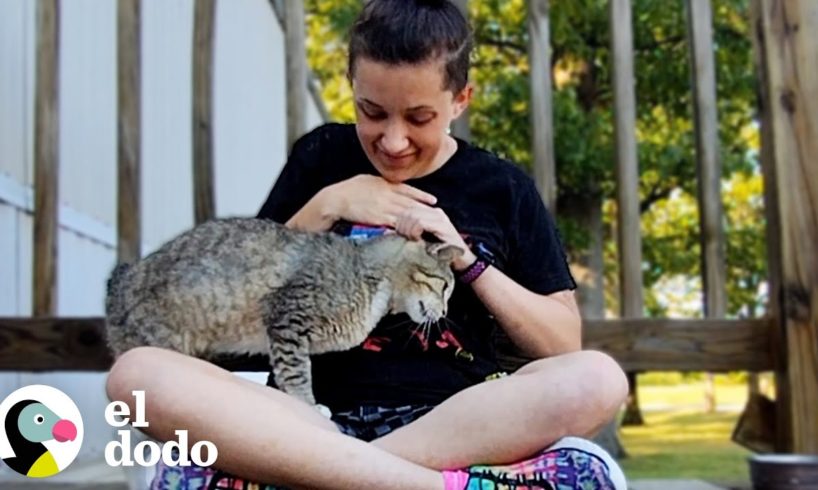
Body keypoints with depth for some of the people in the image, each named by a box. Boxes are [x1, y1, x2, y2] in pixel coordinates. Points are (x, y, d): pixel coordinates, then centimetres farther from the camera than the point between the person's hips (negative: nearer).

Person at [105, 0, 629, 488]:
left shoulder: (503, 188, 8)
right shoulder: (321, 158, 9)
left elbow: (563, 343, 7)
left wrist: (466, 258, -6)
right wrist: (326, 207, -2)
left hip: (456, 426, 0)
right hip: (319, 419, 1)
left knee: (598, 379, -30)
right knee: (138, 373, -27)